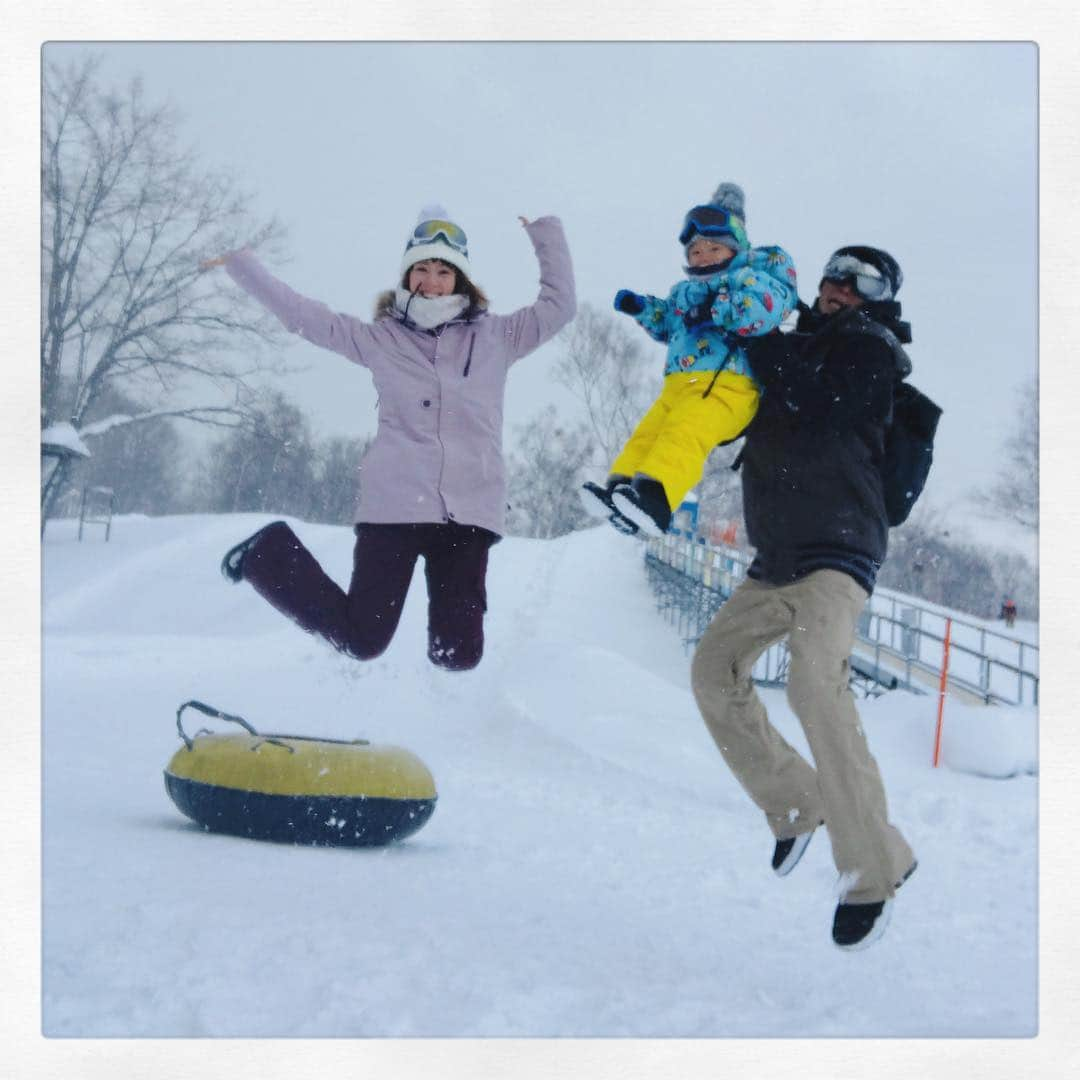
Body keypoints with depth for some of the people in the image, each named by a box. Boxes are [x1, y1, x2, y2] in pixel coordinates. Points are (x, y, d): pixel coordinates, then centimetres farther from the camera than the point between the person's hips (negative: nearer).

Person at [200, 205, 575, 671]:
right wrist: (241, 265, 13)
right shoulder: (380, 339, 9)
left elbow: (558, 304, 18)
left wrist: (547, 234, 15)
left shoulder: (494, 337, 13)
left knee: (459, 654, -8)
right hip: (393, 505, -1)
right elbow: (304, 315, 12)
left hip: (469, 512, 1)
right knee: (361, 640, 2)